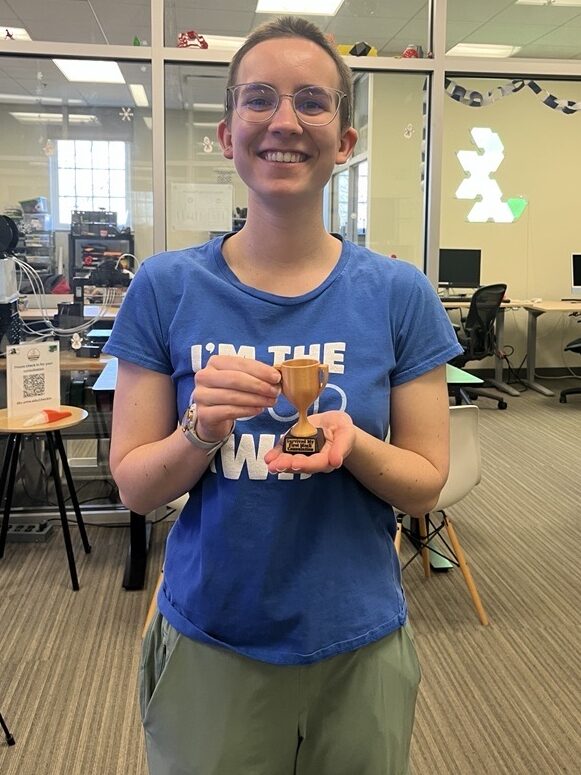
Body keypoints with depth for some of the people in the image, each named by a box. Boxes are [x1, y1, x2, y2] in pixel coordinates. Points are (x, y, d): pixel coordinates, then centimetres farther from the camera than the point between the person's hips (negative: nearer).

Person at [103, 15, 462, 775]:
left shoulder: (399, 294, -8)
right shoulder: (166, 288, -8)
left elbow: (426, 485, -4)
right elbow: (134, 486, -5)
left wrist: (351, 443, -23)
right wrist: (202, 430, -24)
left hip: (358, 645, 1)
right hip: (207, 646, 0)